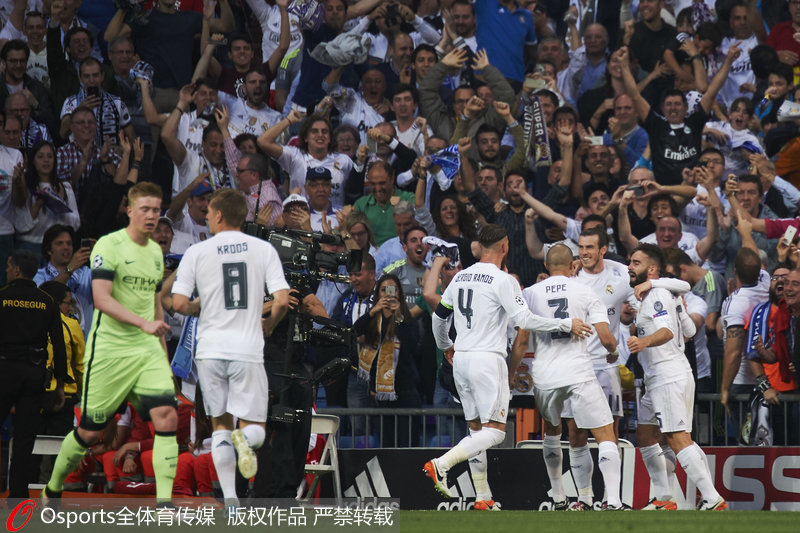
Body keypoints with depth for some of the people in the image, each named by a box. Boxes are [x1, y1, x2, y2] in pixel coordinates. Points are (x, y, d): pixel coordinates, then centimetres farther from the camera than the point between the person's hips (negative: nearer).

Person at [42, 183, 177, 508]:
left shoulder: (156, 252, 13)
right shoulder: (109, 245, -10)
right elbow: (102, 299, -20)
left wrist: (162, 344, 23)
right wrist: (143, 323, -30)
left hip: (148, 350, 5)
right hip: (109, 349, -5)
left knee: (166, 417, -14)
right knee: (90, 430, 1)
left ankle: (164, 504, -15)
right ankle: (52, 491, 25)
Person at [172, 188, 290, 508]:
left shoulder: (197, 252, 1)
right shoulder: (263, 249, 2)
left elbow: (179, 303, -5)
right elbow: (282, 301, -6)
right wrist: (268, 322, 15)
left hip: (210, 349, 1)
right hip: (248, 349, 0)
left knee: (220, 425, 12)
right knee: (255, 428, 8)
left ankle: (230, 499, 0)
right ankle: (245, 438, -30)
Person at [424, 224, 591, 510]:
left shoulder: (460, 277, 11)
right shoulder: (503, 280, -10)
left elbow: (439, 317, 20)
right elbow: (523, 320, -17)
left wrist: (445, 346, 39)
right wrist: (566, 324, -9)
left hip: (461, 359, 8)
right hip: (488, 360, -8)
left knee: (477, 429, 12)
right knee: (494, 431, -5)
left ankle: (483, 498, 10)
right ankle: (441, 464, -21)